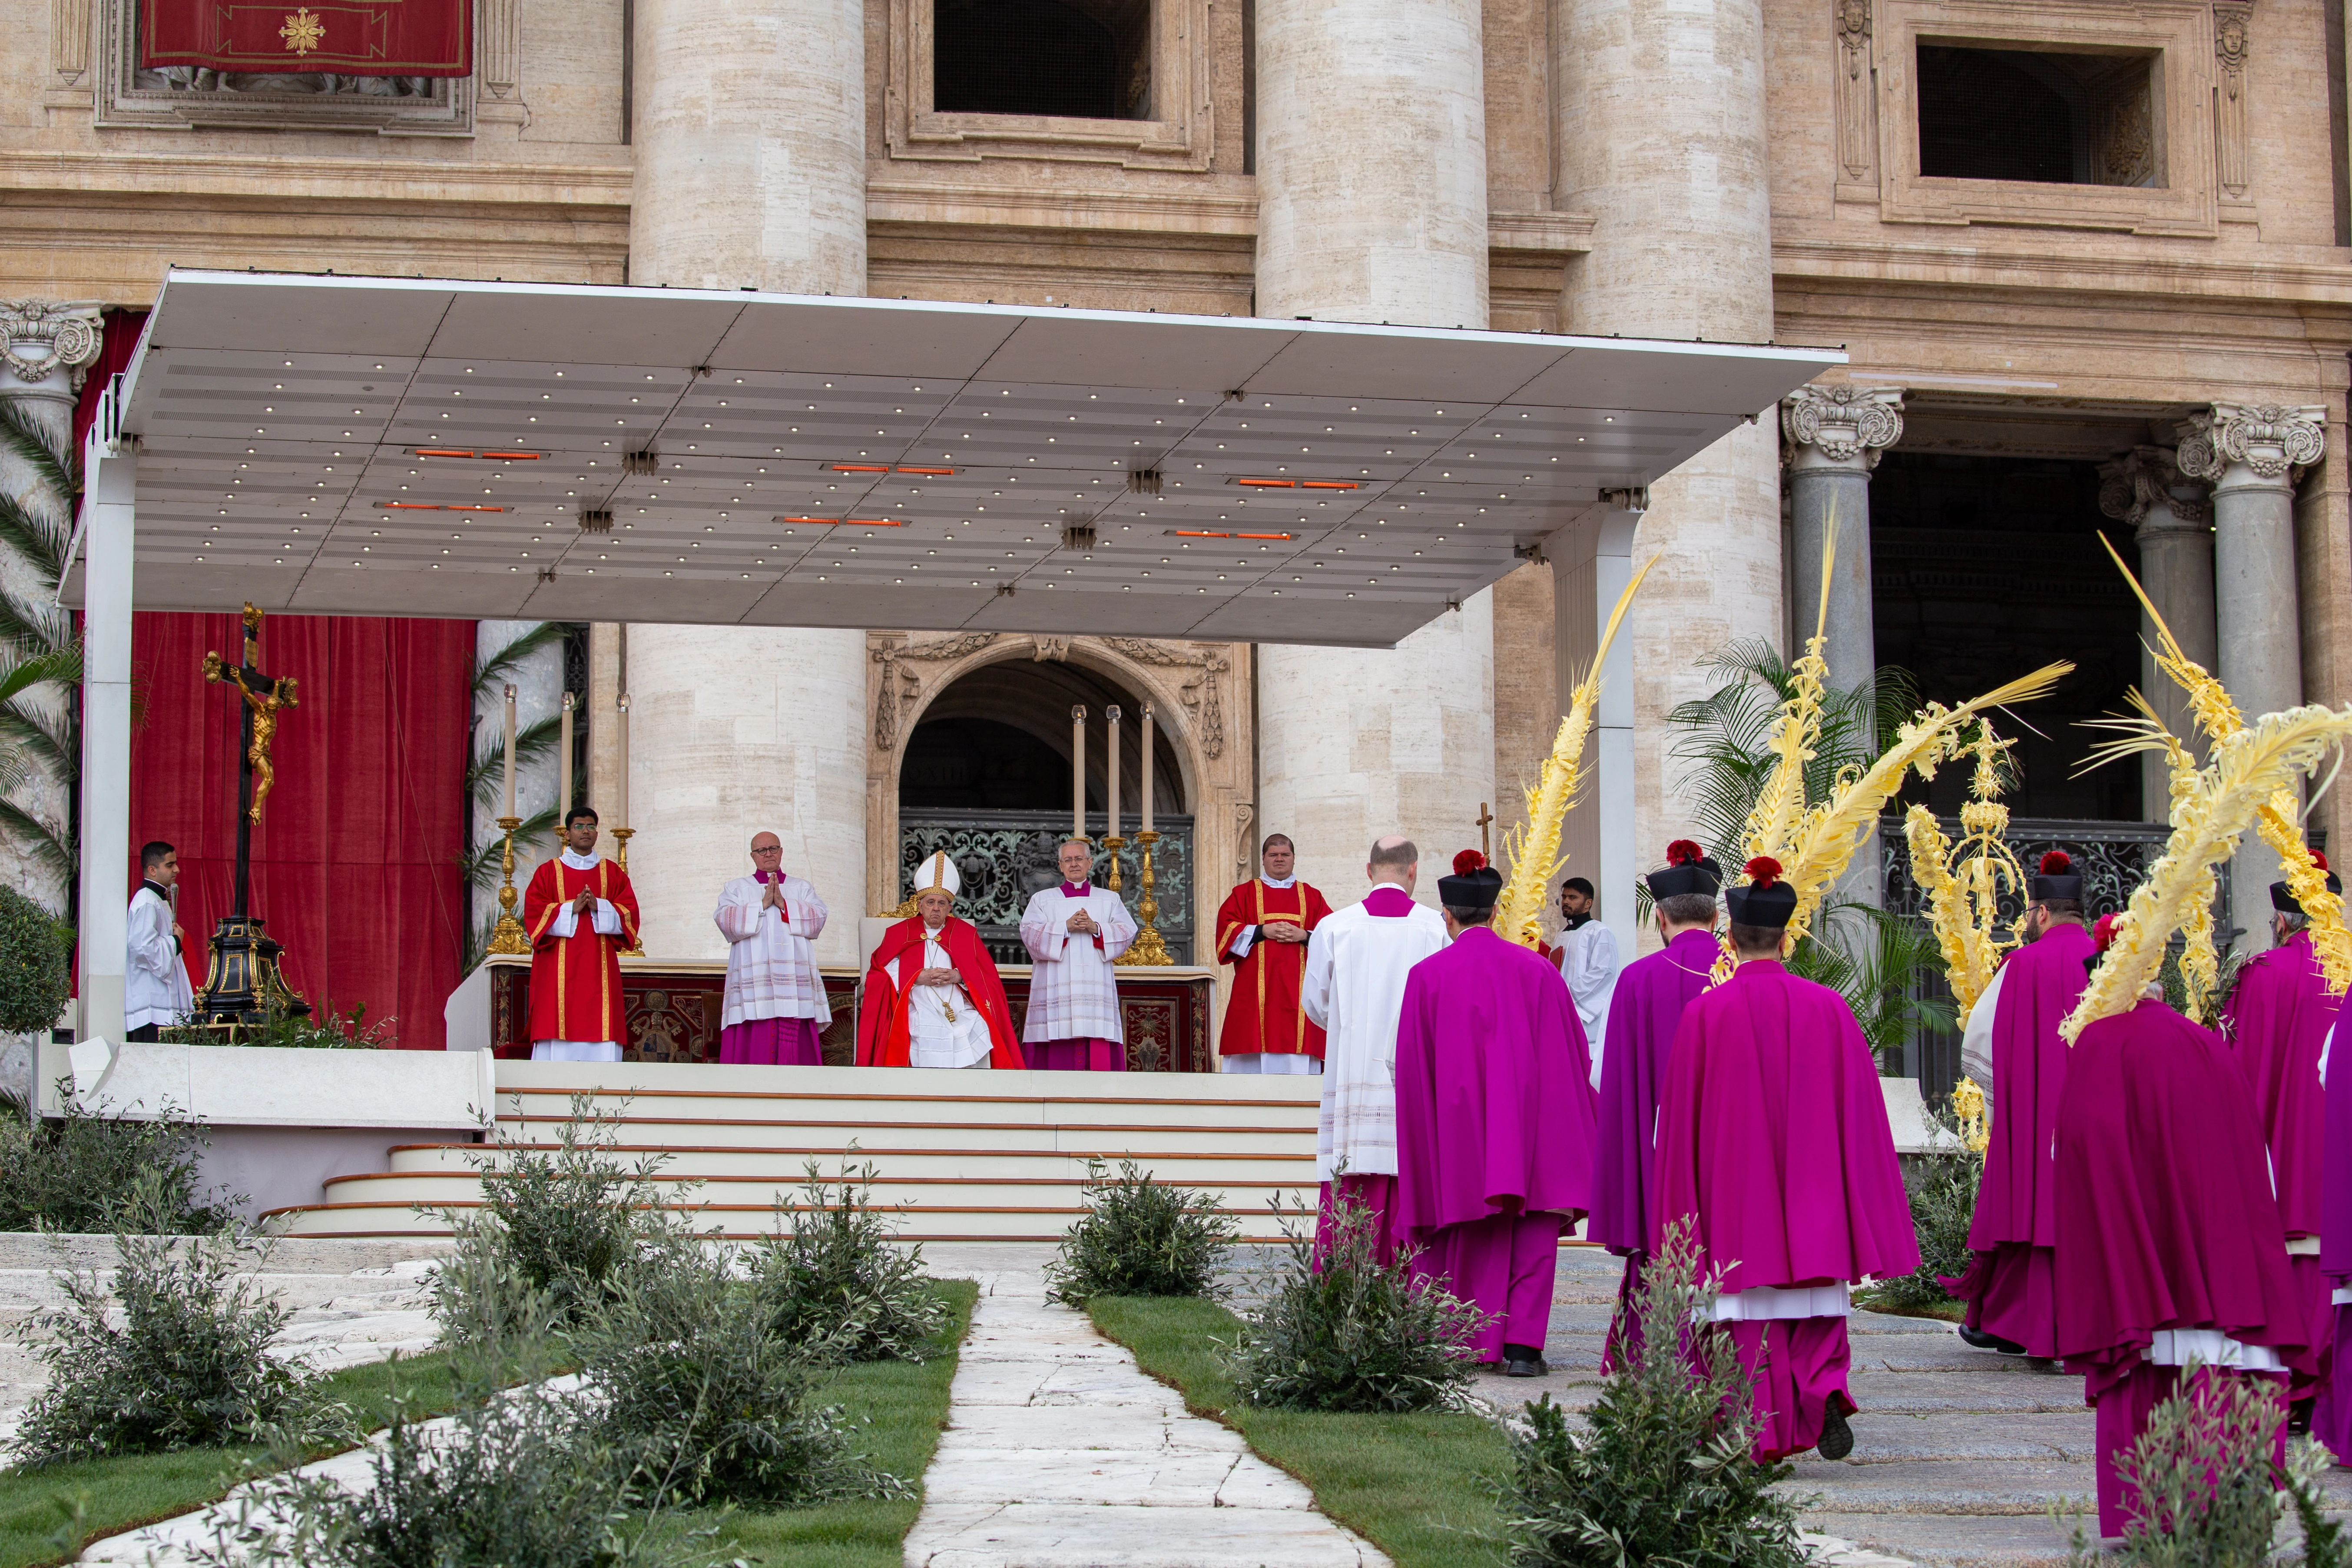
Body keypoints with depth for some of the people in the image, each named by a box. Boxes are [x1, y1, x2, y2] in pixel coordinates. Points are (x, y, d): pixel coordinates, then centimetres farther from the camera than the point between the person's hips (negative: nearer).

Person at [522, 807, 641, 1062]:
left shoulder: (613, 873, 15)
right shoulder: (548, 872, 10)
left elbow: (629, 912, 5)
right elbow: (534, 912, -1)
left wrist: (599, 907, -11)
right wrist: (571, 908, -13)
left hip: (600, 966, 1)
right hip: (559, 969, -1)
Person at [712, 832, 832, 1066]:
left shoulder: (802, 888, 20)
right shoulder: (736, 889, 18)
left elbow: (817, 920, 3)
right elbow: (726, 922, -1)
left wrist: (783, 904, -6)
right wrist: (763, 904, -6)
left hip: (795, 982, 1)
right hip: (753, 983, -1)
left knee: (797, 1051, -7)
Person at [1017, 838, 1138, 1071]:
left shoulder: (1109, 899, 19)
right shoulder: (1043, 899, 15)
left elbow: (1128, 930, 5)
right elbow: (1030, 933, 0)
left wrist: (1096, 928, -11)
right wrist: (1066, 927, -12)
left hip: (1096, 988, 1)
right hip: (1056, 988, -1)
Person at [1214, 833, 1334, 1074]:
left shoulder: (1311, 897, 16)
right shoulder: (1244, 894, 13)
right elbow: (1227, 929, 0)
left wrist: (1304, 936, -9)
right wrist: (1262, 931, -11)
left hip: (1298, 990, 1)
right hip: (1256, 989, -1)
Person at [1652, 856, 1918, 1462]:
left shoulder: (1704, 1013, -7)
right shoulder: (1826, 1008, -3)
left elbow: (1681, 1117, -2)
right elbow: (1857, 1107, 2)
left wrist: (1687, 1209, 8)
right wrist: (1860, 1210, 10)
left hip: (1735, 1187, -1)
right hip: (1812, 1190, 1)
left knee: (1752, 1312, 4)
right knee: (1815, 1295, 13)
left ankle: (1765, 1436, 2)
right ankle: (1825, 1389, -12)